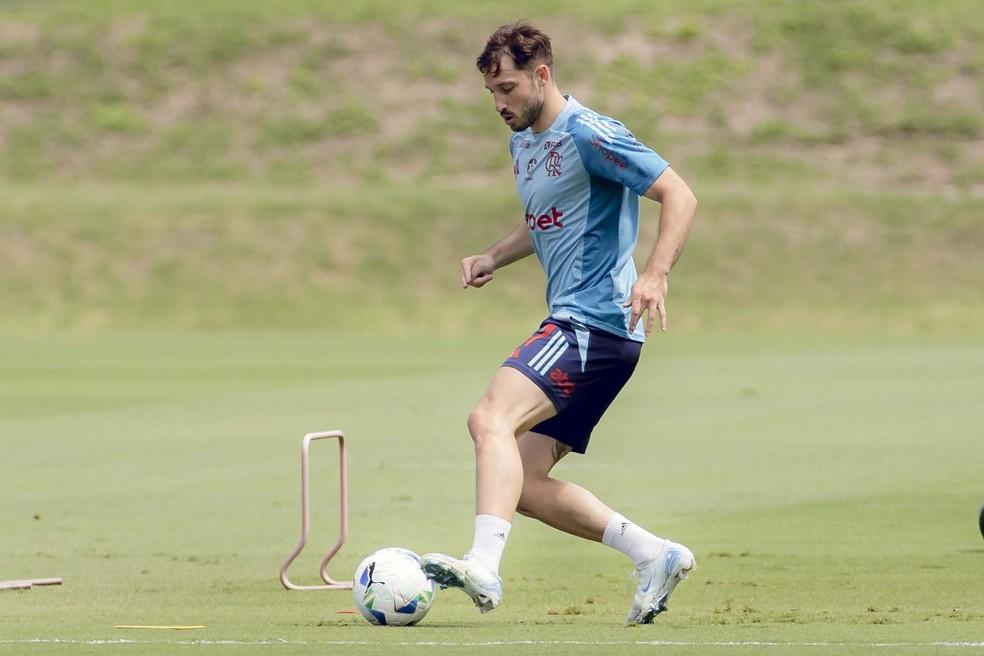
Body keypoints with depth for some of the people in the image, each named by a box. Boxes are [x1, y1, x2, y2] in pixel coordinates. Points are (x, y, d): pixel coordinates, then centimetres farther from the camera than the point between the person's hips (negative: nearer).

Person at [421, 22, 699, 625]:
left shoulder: (587, 134, -11)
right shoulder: (523, 142, 18)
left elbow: (679, 196, -15)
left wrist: (655, 275, -29)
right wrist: (494, 258, 16)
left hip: (595, 322, -10)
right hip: (572, 324, 10)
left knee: (491, 418, -28)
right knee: (524, 483, 6)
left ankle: (484, 567, -43)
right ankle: (655, 556, 10)